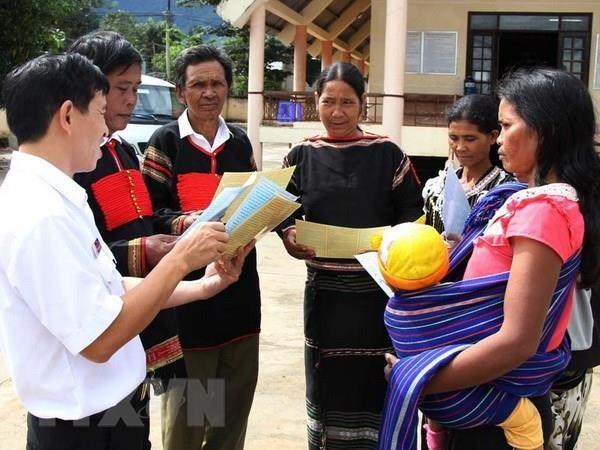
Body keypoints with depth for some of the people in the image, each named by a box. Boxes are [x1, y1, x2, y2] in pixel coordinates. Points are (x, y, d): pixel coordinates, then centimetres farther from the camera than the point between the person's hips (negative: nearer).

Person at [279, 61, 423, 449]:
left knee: (373, 382, 2)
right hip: (324, 289, 2)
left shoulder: (387, 154, -2)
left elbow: (413, 212, 3)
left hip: (376, 289, -2)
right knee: (327, 382, 10)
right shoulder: (302, 157, 4)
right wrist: (289, 236, -8)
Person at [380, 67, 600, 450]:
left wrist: (416, 381, -24)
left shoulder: (543, 209, -26)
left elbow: (517, 341, -32)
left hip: (495, 388, -10)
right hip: (504, 386, 10)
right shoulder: (551, 200, 7)